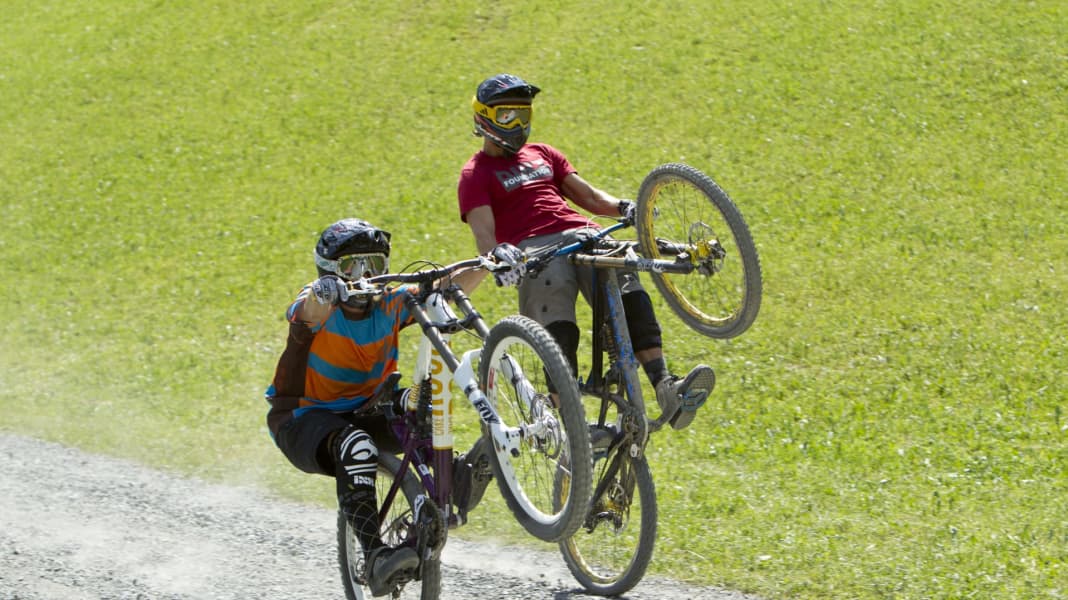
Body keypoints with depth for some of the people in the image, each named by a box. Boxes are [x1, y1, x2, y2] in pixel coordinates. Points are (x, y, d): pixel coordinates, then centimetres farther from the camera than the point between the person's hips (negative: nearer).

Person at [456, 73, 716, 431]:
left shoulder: (542, 155, 34)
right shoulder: (477, 175, 16)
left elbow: (587, 195, 26)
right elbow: (484, 232, 0)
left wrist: (623, 208, 5)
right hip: (533, 249, -4)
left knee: (627, 291, -27)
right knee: (558, 327, -32)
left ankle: (666, 390, -41)